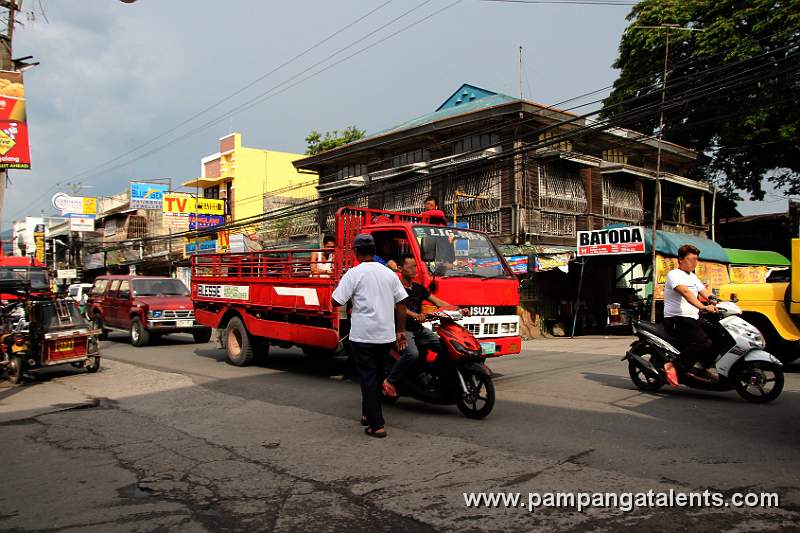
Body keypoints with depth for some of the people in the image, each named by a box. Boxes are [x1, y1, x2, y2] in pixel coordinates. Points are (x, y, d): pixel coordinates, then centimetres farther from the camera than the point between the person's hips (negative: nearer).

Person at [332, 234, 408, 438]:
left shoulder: (354, 274, -9)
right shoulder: (389, 273, 7)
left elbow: (336, 301, -11)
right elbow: (400, 304, 8)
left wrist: (340, 287, 9)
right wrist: (401, 331, 14)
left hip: (363, 335, -5)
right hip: (386, 335, 5)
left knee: (368, 378, 0)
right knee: (377, 376, 19)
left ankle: (376, 425, -2)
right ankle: (368, 415, 32)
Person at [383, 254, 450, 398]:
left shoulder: (418, 288, 16)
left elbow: (438, 302, 12)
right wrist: (414, 315, -40)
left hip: (418, 328, 7)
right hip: (402, 329, -6)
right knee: (412, 354, -32)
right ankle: (390, 382, -15)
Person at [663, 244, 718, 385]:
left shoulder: (693, 276, 20)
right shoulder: (674, 274, -9)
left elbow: (706, 293, 12)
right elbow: (686, 292, -26)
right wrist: (704, 307, -39)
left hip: (693, 318, 9)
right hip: (676, 319, -9)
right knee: (704, 342, -24)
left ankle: (700, 368, 4)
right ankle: (672, 366, -17)